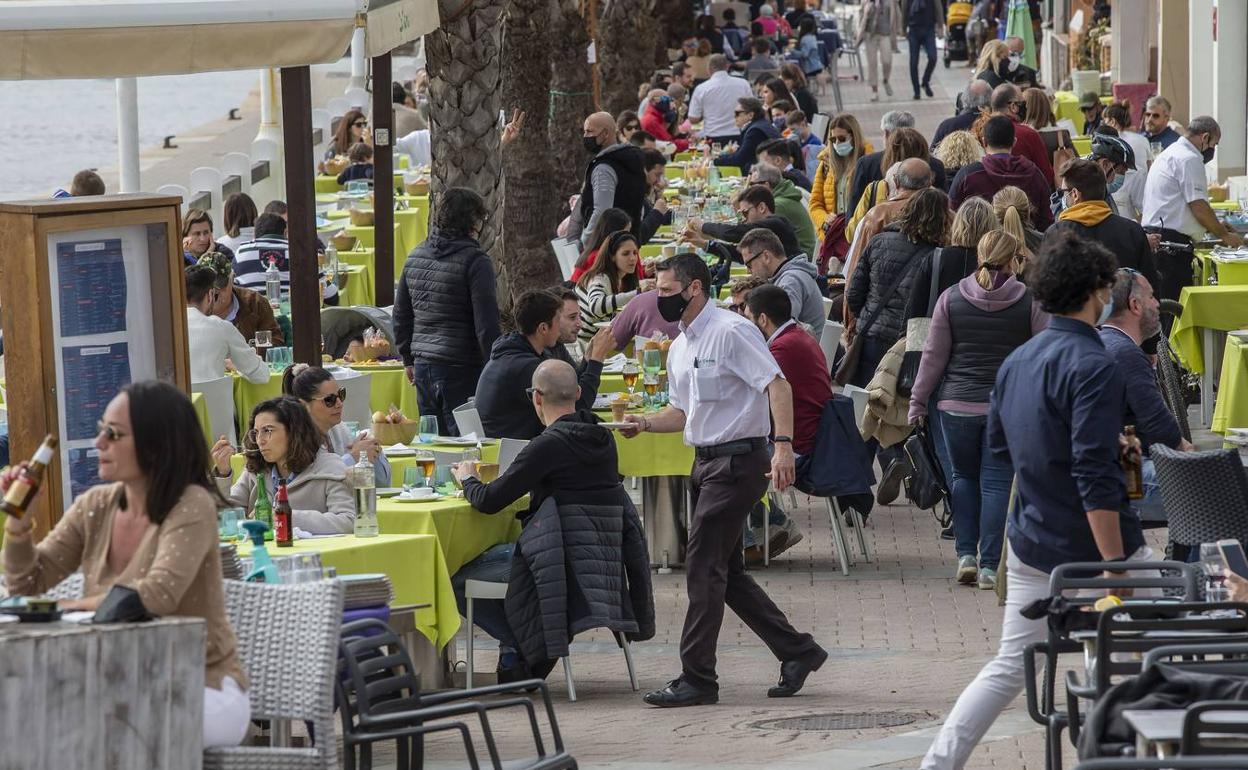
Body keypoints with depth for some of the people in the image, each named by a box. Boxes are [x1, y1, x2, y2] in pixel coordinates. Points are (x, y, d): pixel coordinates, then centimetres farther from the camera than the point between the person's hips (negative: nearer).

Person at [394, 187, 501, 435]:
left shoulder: (415, 256, 9)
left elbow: (401, 315, 17)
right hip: (462, 368, -7)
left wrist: (408, 359, 27)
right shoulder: (475, 261, -12)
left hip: (424, 367, 7)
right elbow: (486, 323, -15)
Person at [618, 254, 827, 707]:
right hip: (705, 462, 10)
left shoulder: (731, 332, -13)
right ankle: (797, 652, 22)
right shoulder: (680, 348, 15)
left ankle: (697, 678, -5)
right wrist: (645, 423, 4)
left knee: (703, 567, -9)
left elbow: (777, 387, -19)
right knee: (726, 572, 12)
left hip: (737, 461, -10)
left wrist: (783, 444, -30)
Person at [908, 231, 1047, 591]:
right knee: (997, 482, 3)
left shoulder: (951, 298, -1)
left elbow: (934, 355, 2)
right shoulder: (1030, 301, -4)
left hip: (959, 405, 1)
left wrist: (918, 401, 10)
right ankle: (989, 566, 0)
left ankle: (965, 554, 11)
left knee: (964, 477, 18)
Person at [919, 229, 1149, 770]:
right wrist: (1116, 569, -25)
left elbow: (999, 446, 20)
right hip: (1090, 544, -7)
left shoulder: (1016, 361, 8)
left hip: (1031, 546, 7)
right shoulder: (1093, 366, -18)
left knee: (1011, 665, 13)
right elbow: (1094, 477, -25)